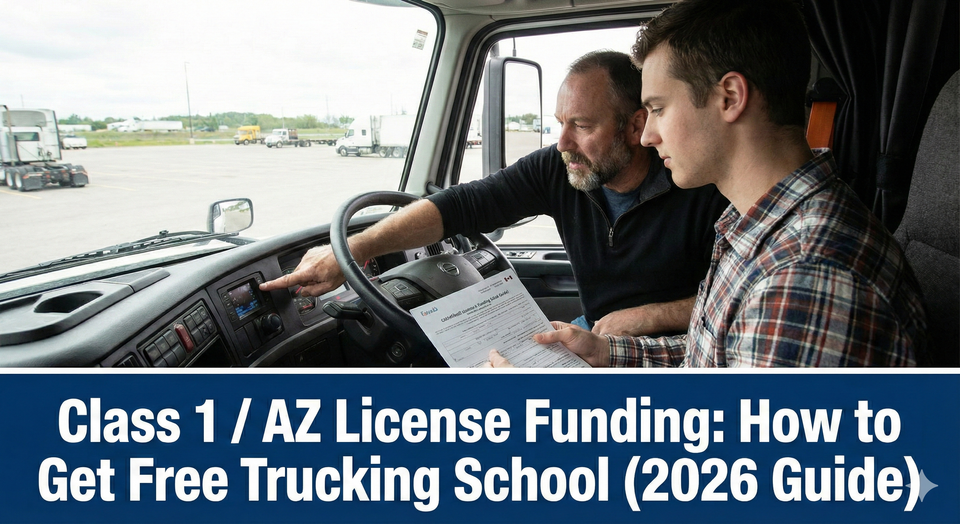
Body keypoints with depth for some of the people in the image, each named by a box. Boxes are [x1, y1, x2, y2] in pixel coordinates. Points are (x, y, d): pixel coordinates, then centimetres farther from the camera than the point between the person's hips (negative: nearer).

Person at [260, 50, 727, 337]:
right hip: (594, 336, 5)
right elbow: (462, 205, -15)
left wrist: (650, 315, -20)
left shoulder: (702, 188, -17)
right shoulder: (557, 171, -7)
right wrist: (352, 249, -24)